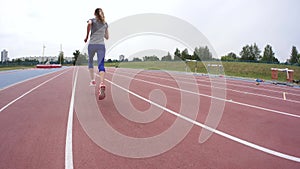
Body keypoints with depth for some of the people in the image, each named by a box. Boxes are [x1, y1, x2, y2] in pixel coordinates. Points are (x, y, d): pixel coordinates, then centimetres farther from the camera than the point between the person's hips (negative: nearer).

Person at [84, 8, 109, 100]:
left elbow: (89, 24, -17)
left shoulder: (92, 20, 9)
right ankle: (102, 84, -35)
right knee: (101, 65, -12)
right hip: (101, 45, 1)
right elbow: (107, 37, 22)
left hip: (92, 44, -1)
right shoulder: (105, 23, 19)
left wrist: (87, 36, -9)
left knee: (90, 61, 24)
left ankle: (92, 80, 23)